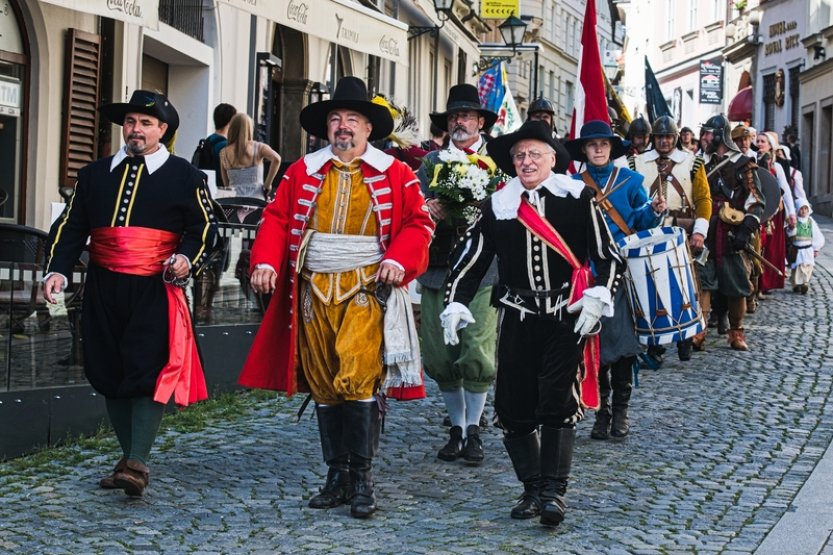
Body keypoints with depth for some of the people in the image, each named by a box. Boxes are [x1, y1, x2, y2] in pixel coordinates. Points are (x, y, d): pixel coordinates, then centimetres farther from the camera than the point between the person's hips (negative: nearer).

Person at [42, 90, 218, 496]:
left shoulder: (184, 176, 5)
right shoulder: (95, 174, 14)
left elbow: (203, 228, 5)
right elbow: (71, 227, 12)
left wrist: (188, 258, -14)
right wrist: (58, 270, -3)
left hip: (156, 291, -4)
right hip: (104, 290, 4)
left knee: (149, 372, -13)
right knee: (111, 375, 8)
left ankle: (137, 462, -13)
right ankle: (131, 459, 19)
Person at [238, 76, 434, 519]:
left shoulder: (394, 174, 4)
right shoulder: (302, 172, 11)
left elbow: (418, 223, 3)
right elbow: (276, 220, 9)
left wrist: (398, 261, -14)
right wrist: (265, 263, -6)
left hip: (366, 291, -3)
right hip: (314, 292, 3)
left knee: (358, 379, -15)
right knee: (323, 386, 7)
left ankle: (362, 478, -6)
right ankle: (336, 476, 17)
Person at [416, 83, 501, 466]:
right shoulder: (432, 162, 17)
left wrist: (479, 211, -15)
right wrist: (426, 209, -9)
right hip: (438, 267, 3)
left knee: (477, 353, -10)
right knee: (440, 355, 3)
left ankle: (474, 429, 3)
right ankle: (456, 427, 17)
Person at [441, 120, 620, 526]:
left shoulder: (576, 196, -2)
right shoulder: (498, 204, 5)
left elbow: (606, 255, -1)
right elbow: (471, 259, 10)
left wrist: (597, 298, -12)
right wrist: (456, 304, 0)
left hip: (566, 315, -3)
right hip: (517, 315, 3)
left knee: (558, 401, -10)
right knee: (514, 405, 3)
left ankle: (554, 490, -2)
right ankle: (532, 488, 18)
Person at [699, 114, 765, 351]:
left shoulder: (743, 165, -2)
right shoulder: (705, 164, 16)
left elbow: (756, 203, -7)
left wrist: (746, 231, -17)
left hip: (732, 236, -4)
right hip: (706, 235, 4)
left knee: (737, 288, 2)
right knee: (701, 283, -5)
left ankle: (736, 333, 13)